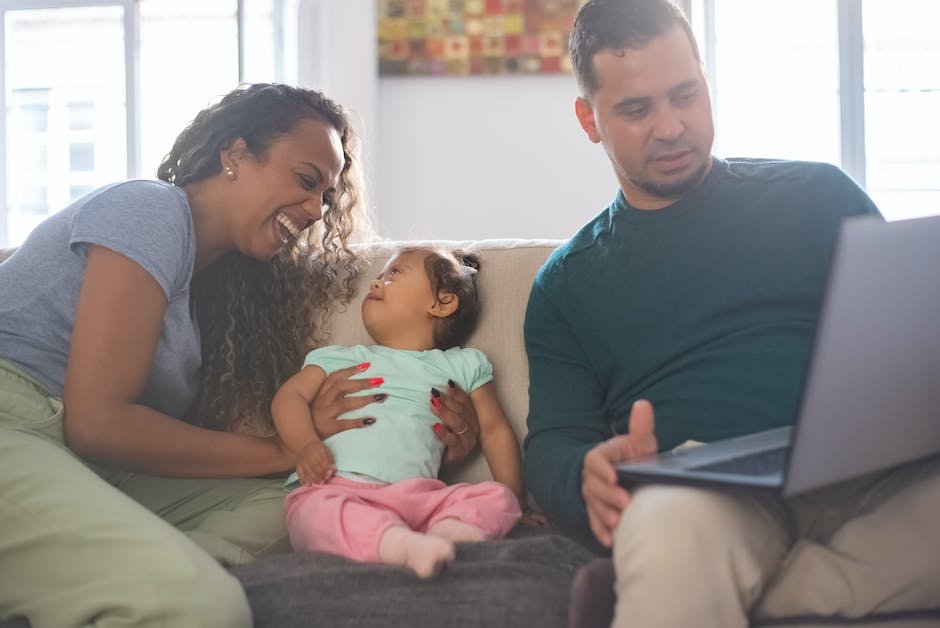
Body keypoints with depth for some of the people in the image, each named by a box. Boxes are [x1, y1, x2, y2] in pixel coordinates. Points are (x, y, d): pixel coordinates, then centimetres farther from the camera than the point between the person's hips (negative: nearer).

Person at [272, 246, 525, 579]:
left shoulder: (462, 366, 26)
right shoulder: (341, 358, 29)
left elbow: (495, 430, 24)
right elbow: (290, 396, 17)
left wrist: (513, 497, 13)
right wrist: (306, 445, -5)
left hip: (414, 497, 1)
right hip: (335, 486, -1)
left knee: (499, 499, -23)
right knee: (314, 510, -36)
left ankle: (448, 531, -49)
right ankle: (403, 545, -54)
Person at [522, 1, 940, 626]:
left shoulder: (816, 196, 19)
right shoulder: (566, 283, 20)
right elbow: (553, 444, 12)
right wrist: (590, 474, -15)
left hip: (871, 479, 2)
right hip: (709, 496, -2)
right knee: (672, 525, -41)